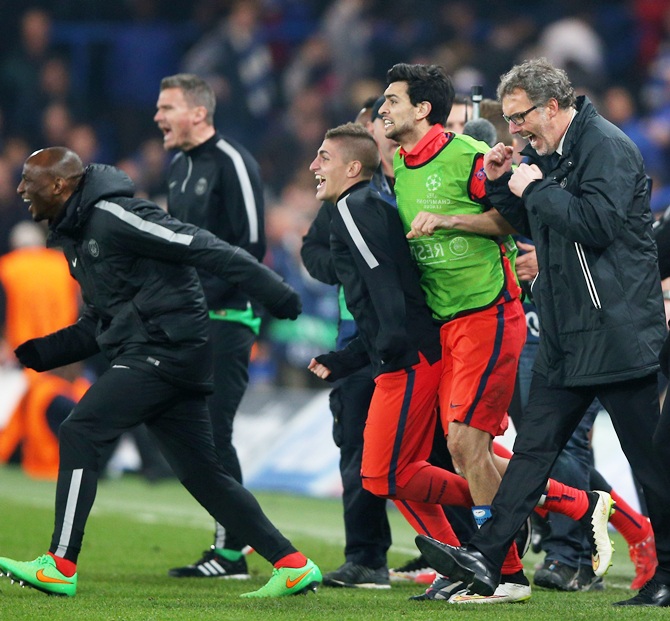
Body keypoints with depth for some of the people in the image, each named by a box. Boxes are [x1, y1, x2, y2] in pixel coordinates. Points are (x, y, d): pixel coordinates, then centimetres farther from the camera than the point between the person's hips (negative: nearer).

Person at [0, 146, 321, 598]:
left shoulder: (112, 217, -12)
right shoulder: (76, 234, 19)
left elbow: (202, 248, -16)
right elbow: (98, 326, 25)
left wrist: (277, 296, -19)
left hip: (166, 347, -10)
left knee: (80, 433, -14)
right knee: (201, 472, 9)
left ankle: (60, 566, -15)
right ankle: (293, 565, 11)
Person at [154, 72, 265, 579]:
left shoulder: (232, 162, -10)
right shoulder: (179, 166, 17)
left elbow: (252, 244, -15)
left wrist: (207, 294, -18)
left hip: (227, 318, -9)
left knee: (213, 432, -11)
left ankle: (231, 552, -7)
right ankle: (228, 546, 16)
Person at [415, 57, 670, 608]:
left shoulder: (606, 148, -13)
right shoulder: (549, 153, 15)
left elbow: (597, 221, -25)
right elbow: (532, 226, 25)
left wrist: (536, 190, -15)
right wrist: (502, 184, 9)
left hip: (618, 333, -9)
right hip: (566, 335, 9)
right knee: (534, 445, 5)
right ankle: (486, 557, 2)